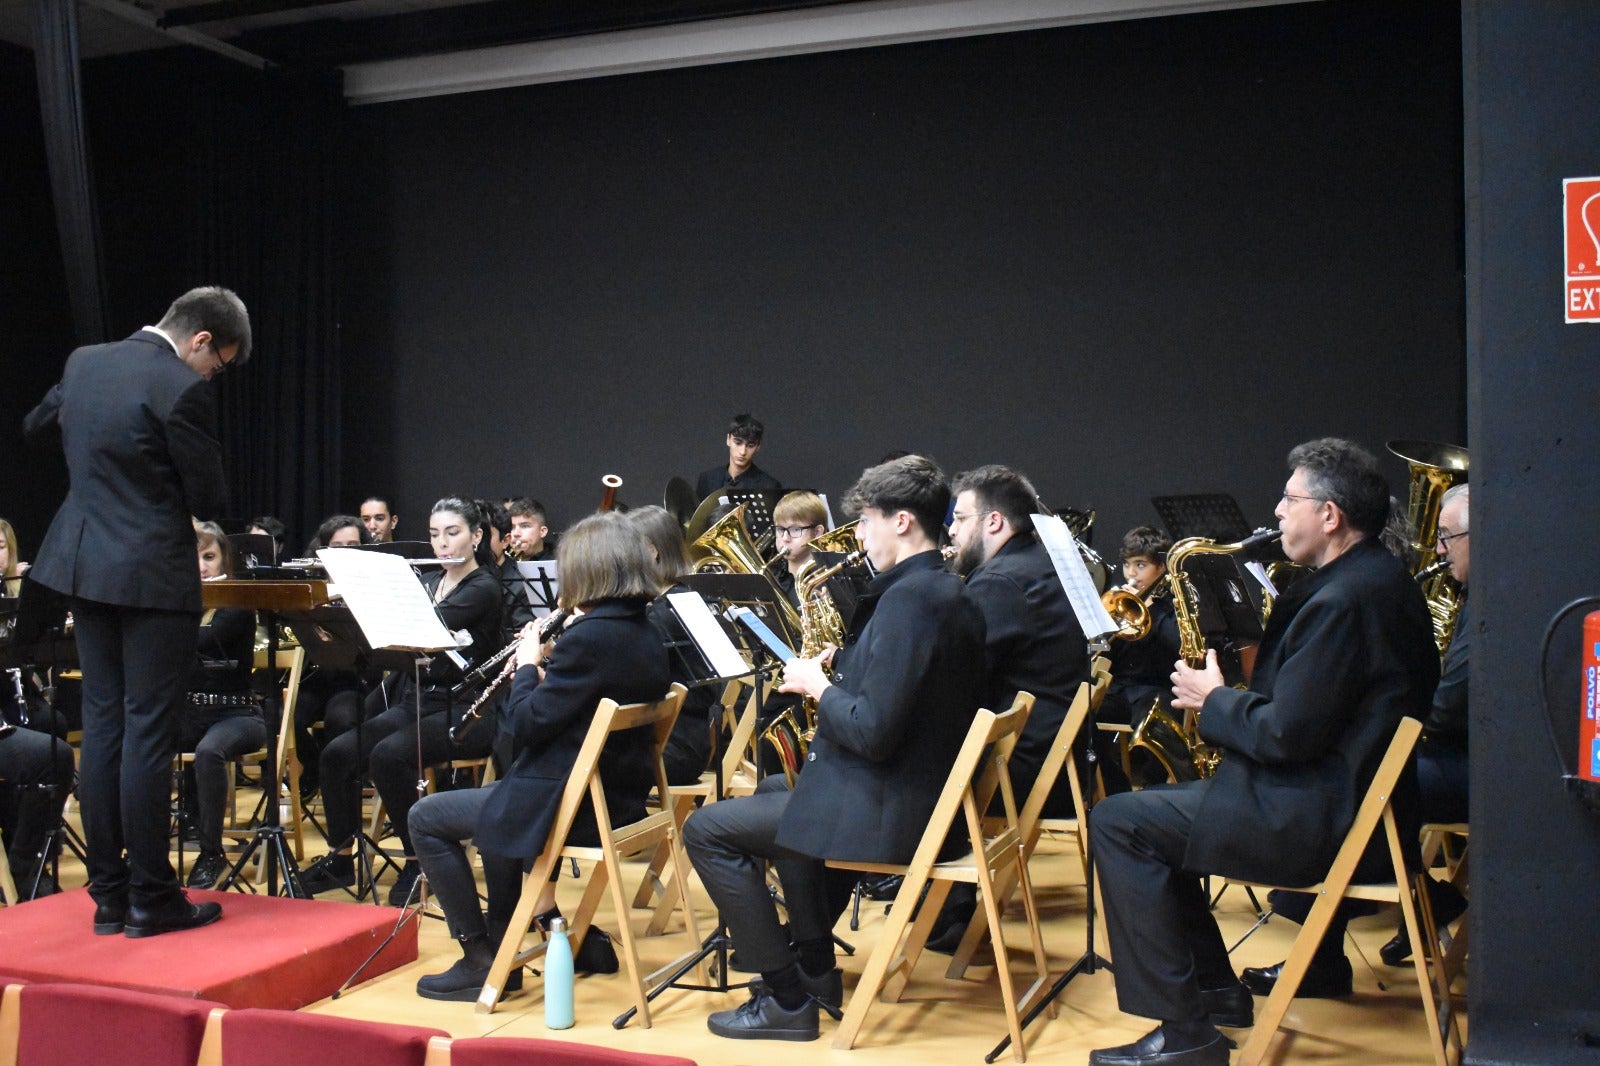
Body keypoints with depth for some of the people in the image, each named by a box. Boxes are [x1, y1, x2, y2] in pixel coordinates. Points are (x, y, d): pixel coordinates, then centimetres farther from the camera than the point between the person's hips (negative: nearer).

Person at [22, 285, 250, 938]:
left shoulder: (83, 363, 6)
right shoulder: (182, 389, -17)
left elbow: (35, 426, 25)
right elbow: (209, 500, -13)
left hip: (85, 566, 8)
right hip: (153, 576, -7)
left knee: (103, 725, 12)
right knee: (148, 733, -2)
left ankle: (107, 894, 17)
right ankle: (150, 898, 5)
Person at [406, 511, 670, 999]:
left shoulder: (588, 638, -23)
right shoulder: (646, 637, 4)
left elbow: (527, 725, -17)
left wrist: (528, 665, -3)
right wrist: (551, 666, 7)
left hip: (571, 806, -9)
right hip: (620, 798, 9)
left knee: (426, 818, 9)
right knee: (501, 800, 34)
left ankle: (482, 960, 10)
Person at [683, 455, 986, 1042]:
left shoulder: (908, 597, -23)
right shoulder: (952, 593, 8)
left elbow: (872, 733, -28)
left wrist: (817, 684, -11)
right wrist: (841, 666, 8)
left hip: (884, 812, -11)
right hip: (929, 790, 11)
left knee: (706, 829, -2)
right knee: (776, 790, 34)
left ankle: (787, 999, 1)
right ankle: (816, 967, 35)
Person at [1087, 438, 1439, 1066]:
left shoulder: (1343, 599, -22)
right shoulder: (1381, 579, 11)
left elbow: (1288, 733, -25)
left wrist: (1215, 700, -8)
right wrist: (1232, 695, 6)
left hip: (1317, 817, -11)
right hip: (1348, 793, 11)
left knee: (1118, 823, -11)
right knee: (1156, 812, 21)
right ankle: (1216, 990, 21)